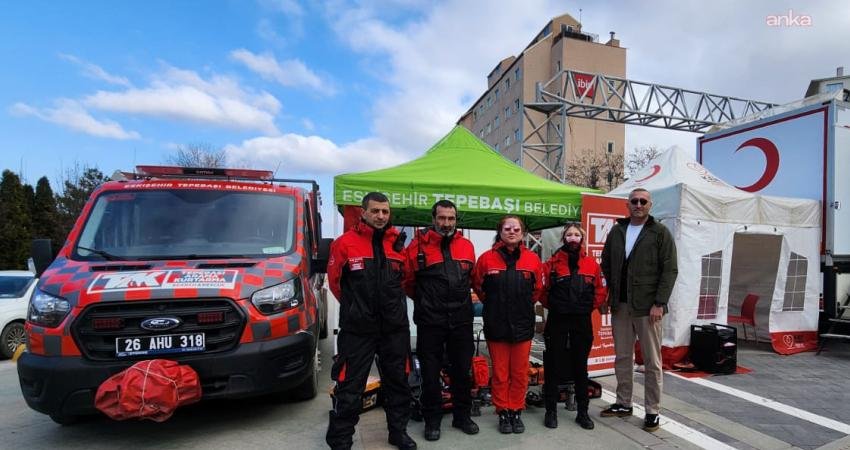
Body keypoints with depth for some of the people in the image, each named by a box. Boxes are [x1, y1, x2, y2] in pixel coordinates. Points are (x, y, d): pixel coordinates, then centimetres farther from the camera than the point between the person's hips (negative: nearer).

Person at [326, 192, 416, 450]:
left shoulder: (398, 243, 3)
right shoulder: (345, 243, -7)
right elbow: (334, 281, 3)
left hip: (395, 327, 4)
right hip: (357, 328, -3)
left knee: (398, 381, 16)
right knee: (349, 385, 5)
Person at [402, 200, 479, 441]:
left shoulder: (466, 245, 6)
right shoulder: (419, 245, -7)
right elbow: (407, 280, 0)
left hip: (461, 320, 3)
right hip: (430, 321, -3)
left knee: (462, 369, 14)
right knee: (431, 372, 8)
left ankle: (462, 415, 32)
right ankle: (432, 420, 25)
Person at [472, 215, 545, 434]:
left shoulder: (533, 260, 0)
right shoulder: (486, 258, -5)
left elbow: (537, 290, 12)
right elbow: (478, 287, 7)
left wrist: (522, 306, 12)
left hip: (522, 325, 1)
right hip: (496, 325, -1)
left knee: (520, 373, 11)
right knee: (500, 373, 9)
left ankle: (516, 412, 28)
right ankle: (503, 413, 24)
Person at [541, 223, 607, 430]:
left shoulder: (591, 264, 4)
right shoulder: (553, 262, -3)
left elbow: (601, 291, 10)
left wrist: (588, 307, 4)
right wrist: (554, 305, 1)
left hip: (582, 321, 2)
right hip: (557, 321, -2)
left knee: (580, 366, 11)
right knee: (553, 366, 4)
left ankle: (582, 411, 24)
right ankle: (551, 411, 16)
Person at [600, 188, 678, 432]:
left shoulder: (660, 232, -2)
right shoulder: (617, 231, 10)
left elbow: (670, 270, -7)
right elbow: (606, 265, 14)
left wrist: (659, 303, -14)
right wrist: (609, 295, 5)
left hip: (648, 306, -4)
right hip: (620, 305, 4)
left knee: (652, 361, 5)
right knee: (622, 357, 13)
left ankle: (652, 411, 18)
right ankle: (623, 403, 26)